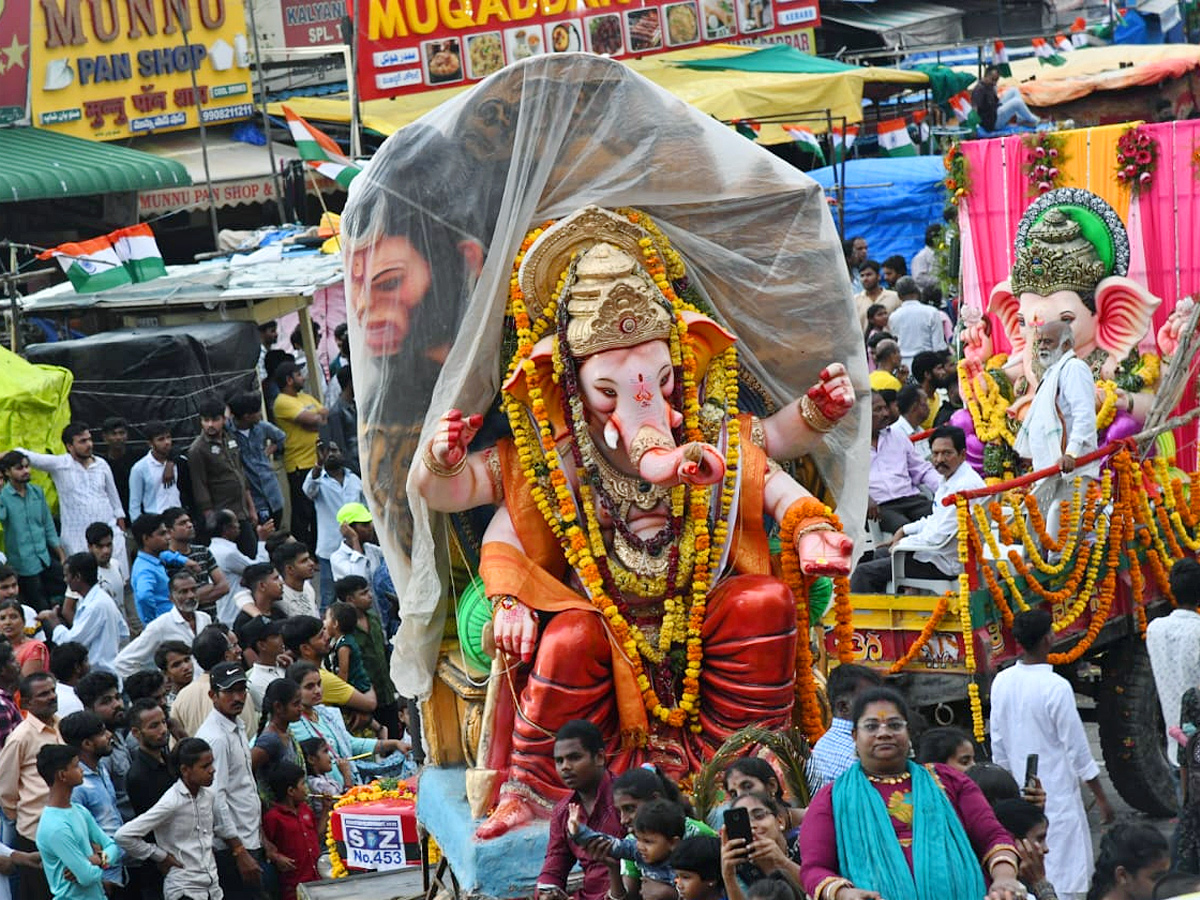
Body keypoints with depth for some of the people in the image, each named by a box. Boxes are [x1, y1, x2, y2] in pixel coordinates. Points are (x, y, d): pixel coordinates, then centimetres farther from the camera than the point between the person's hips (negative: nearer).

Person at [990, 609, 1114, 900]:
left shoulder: (1002, 683, 0)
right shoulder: (1056, 687, -18)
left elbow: (998, 746, 8)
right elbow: (1077, 750, -14)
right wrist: (1101, 799, -4)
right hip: (1057, 797, -6)